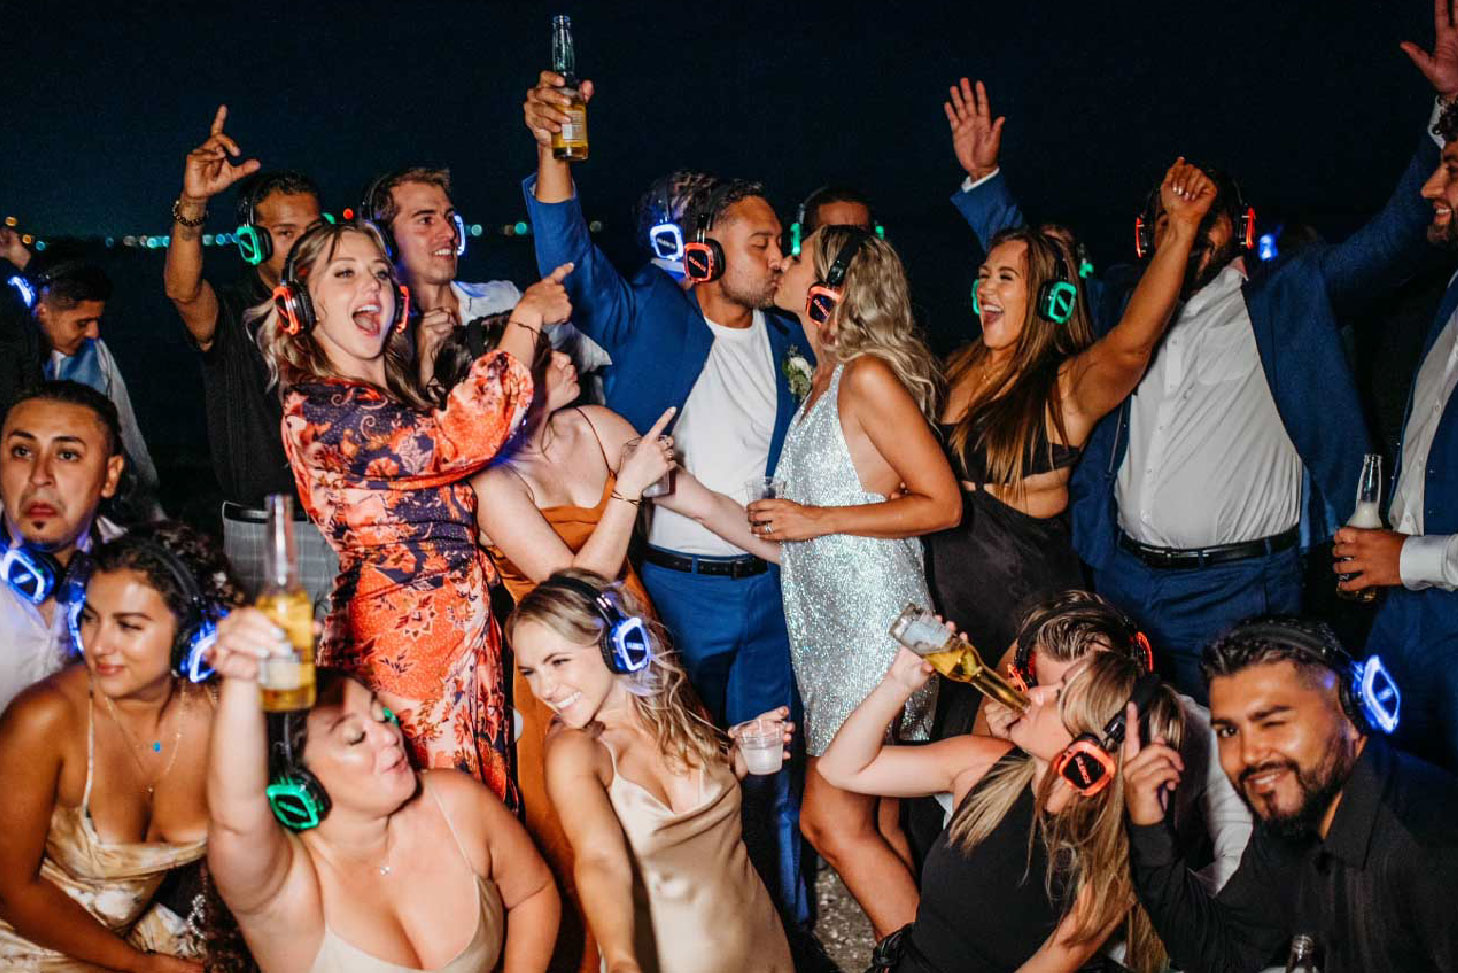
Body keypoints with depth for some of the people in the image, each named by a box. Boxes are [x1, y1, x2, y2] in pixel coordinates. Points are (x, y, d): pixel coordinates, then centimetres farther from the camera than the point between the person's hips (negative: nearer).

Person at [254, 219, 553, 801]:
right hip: (400, 633, -8)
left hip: (466, 625, 8)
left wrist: (542, 397, 15)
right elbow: (457, 441, -25)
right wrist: (527, 317, -14)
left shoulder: (400, 396, 14)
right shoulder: (314, 407, -13)